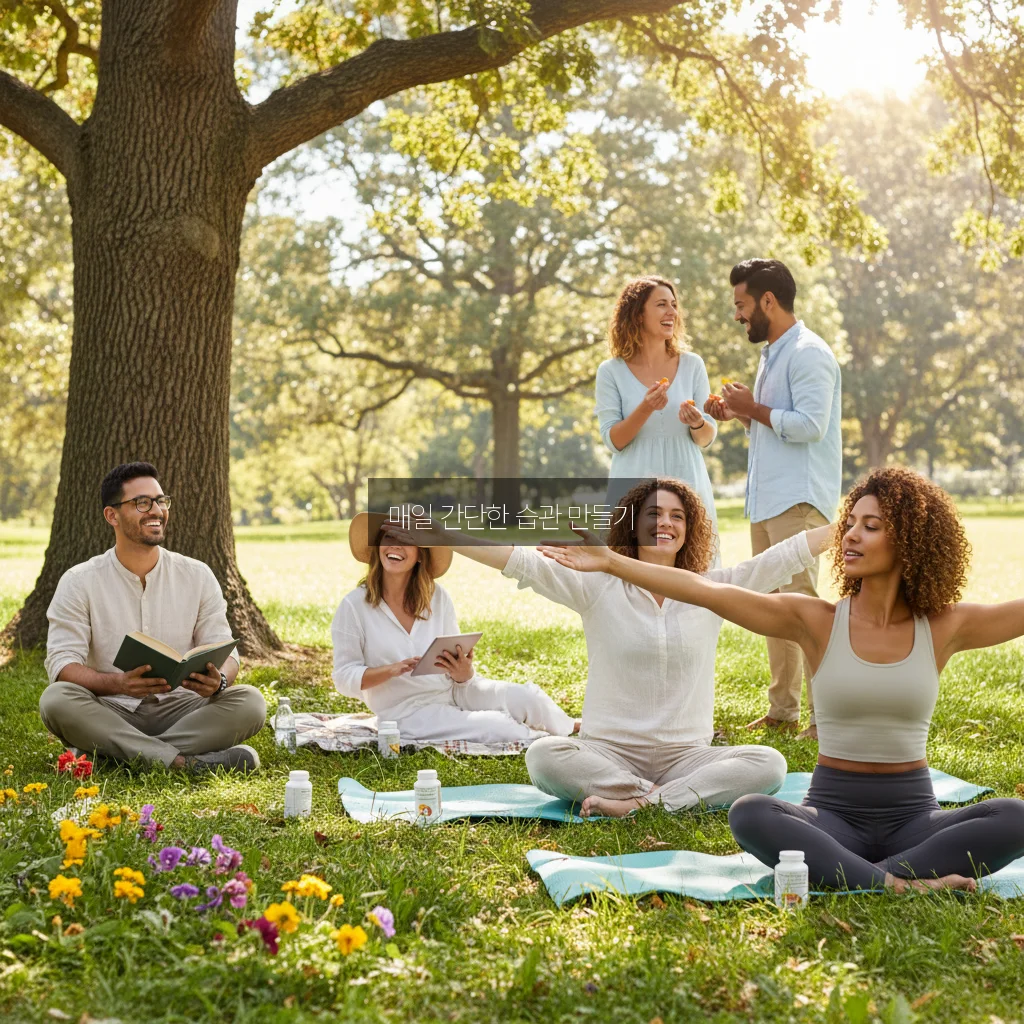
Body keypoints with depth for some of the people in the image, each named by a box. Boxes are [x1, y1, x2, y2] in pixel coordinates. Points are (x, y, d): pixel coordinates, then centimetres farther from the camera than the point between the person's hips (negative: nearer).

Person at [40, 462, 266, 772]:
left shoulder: (198, 576, 6)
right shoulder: (79, 582, -1)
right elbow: (62, 664, -9)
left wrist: (218, 680, -23)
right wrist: (118, 683, -30)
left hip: (178, 709, 2)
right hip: (110, 714, -2)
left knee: (250, 701, -24)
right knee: (55, 700, -32)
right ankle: (181, 761, -37)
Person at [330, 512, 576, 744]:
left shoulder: (438, 597, 0)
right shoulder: (354, 606, -9)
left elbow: (459, 664, 3)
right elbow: (345, 678, -9)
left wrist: (464, 673, -21)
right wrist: (393, 670, -26)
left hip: (454, 692, 4)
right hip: (407, 712, -4)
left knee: (526, 696, -19)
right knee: (501, 730, -24)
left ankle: (573, 733, 12)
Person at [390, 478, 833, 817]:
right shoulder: (598, 588, 3)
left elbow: (786, 555, 4)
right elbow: (519, 560, -6)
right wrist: (434, 534, -14)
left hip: (685, 754, 2)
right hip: (607, 752, -1)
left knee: (767, 764, -26)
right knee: (543, 755, -31)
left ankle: (639, 801, -30)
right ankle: (663, 796, -24)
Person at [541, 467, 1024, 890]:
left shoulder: (942, 629, 2)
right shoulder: (817, 622, -1)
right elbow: (708, 591, -7)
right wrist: (610, 562, -12)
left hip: (912, 814, 1)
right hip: (834, 809, -1)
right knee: (749, 815, -32)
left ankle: (852, 876, -30)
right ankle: (898, 884, -35)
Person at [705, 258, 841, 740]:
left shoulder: (808, 354, -12)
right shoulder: (771, 354, 19)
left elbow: (810, 425, -22)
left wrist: (753, 408, -13)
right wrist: (737, 414, 11)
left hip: (799, 500, -10)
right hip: (765, 498, 10)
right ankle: (783, 709, 19)